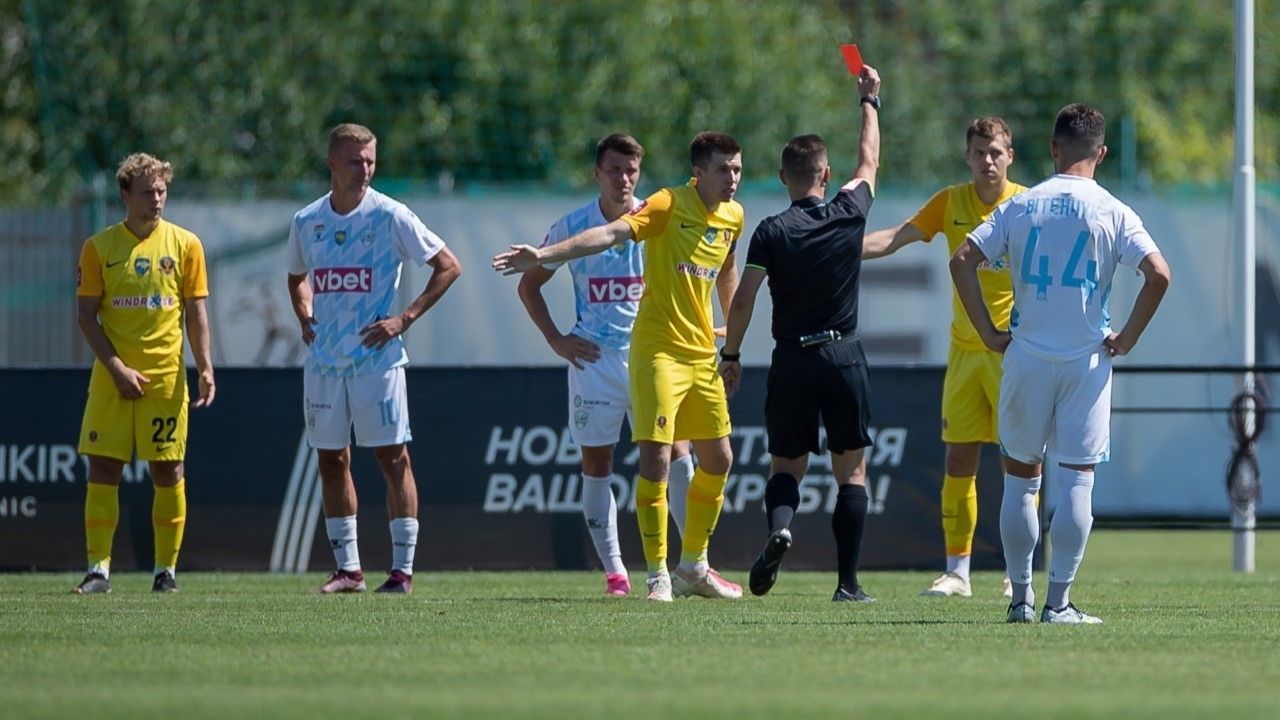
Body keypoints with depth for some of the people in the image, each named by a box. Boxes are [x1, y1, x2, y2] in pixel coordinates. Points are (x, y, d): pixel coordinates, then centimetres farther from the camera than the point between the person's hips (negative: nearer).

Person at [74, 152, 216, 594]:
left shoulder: (185, 245, 4)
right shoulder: (100, 247, 2)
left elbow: (196, 313, 5)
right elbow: (86, 314, 1)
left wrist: (205, 369, -6)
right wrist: (117, 367, -9)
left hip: (167, 375, 0)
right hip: (113, 376, 0)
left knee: (168, 471, 1)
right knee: (103, 468, -4)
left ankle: (166, 569, 9)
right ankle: (99, 569, -1)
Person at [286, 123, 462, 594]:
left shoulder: (390, 217, -6)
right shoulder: (306, 222, 8)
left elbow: (448, 267, -2)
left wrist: (405, 319, -8)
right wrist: (305, 319, 9)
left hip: (376, 357, -5)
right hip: (323, 359, 5)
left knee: (392, 457, -5)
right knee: (331, 461, 6)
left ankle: (402, 569, -3)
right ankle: (348, 569, 13)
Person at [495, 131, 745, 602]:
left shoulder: (733, 217, 6)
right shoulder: (669, 206, -13)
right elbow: (609, 234, -26)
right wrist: (543, 255, -39)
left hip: (702, 352, 7)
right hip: (658, 349, -7)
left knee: (718, 459, 12)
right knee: (655, 458, -13)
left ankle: (694, 566, 28)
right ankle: (657, 575, -5)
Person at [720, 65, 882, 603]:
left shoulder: (771, 233, -6)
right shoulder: (849, 214, -1)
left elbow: (743, 301, -7)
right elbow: (869, 161, 18)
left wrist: (731, 354, 7)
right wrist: (870, 100, 32)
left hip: (791, 360, 0)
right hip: (844, 354, 0)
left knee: (786, 466, 11)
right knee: (851, 470, 7)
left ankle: (780, 526, -20)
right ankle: (848, 583, 2)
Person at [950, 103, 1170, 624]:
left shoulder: (1019, 206, 3)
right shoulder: (1112, 213, -3)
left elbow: (962, 261, -3)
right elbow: (1158, 274, -13)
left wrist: (989, 334, 1)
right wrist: (1126, 340, -4)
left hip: (1026, 360, 2)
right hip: (1086, 361, -2)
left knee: (1020, 479, 12)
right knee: (1076, 482, 0)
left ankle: (1020, 598, 13)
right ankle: (1058, 601, -5)